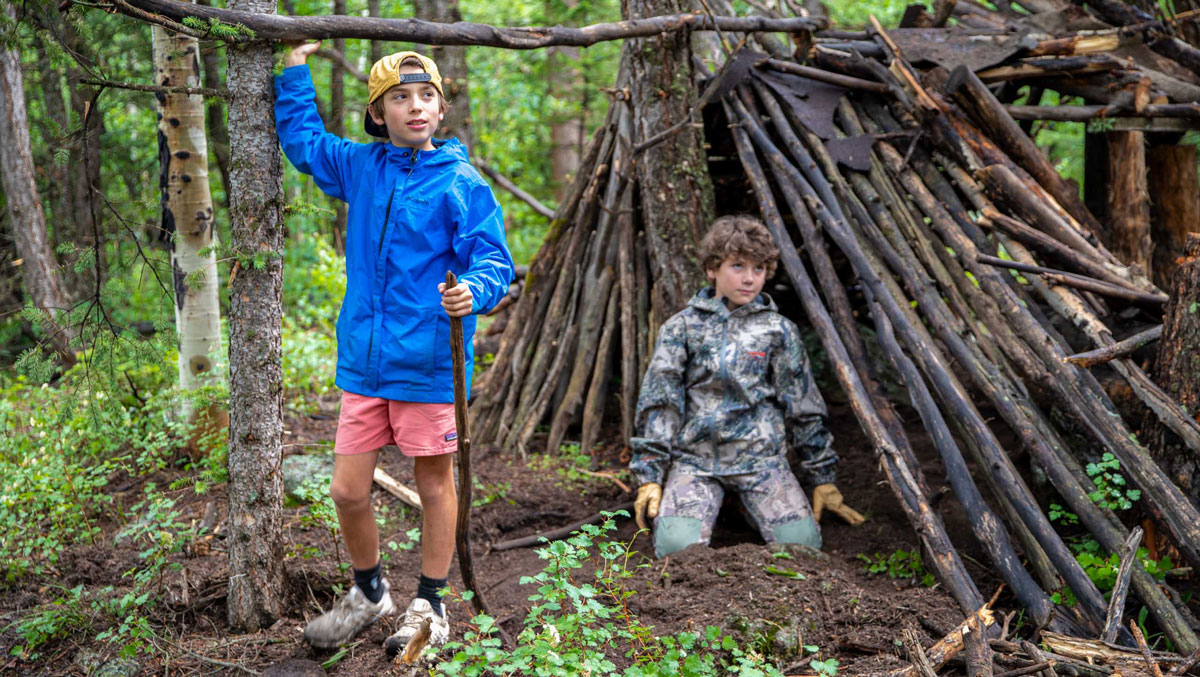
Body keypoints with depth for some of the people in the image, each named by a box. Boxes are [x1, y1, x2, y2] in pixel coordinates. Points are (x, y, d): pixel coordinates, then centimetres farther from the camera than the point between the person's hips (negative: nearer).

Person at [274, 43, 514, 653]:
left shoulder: (460, 182, -6)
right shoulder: (359, 167, 8)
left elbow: (493, 259, -9)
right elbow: (301, 138, 26)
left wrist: (473, 291, -30)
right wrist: (296, 65, 23)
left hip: (428, 363, -4)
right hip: (363, 358, 4)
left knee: (434, 484, 9)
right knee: (347, 490, 7)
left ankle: (429, 604, 27)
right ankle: (369, 592, 31)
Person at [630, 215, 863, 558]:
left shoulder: (778, 331, 7)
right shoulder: (682, 327, 5)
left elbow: (804, 408, 11)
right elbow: (658, 403, 3)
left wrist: (824, 479, 10)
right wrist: (649, 476, -4)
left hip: (759, 456, 1)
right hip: (695, 456, -1)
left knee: (802, 543, -17)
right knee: (676, 546, -23)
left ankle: (750, 505, 14)